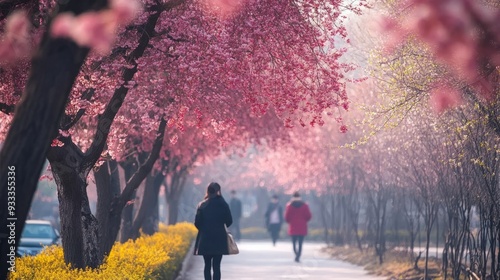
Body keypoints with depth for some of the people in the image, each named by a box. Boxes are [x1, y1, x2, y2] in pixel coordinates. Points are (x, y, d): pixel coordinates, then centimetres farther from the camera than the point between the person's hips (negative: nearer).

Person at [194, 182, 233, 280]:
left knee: (207, 265, 12)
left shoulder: (202, 205, -4)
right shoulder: (223, 204, -5)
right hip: (219, 239, -1)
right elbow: (229, 221, 1)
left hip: (205, 239, 1)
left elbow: (197, 223, -4)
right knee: (216, 266, -1)